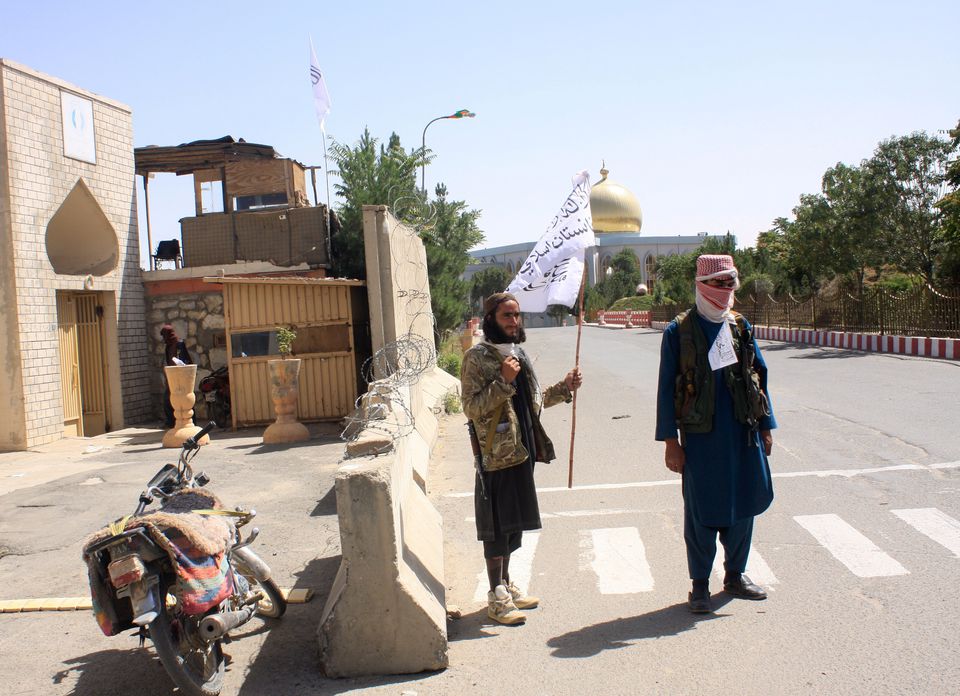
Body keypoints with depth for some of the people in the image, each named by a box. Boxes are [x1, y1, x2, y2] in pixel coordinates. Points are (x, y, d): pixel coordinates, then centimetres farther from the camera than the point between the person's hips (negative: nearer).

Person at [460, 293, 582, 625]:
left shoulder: (518, 353, 14)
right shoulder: (477, 357, -12)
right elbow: (472, 407, -18)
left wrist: (563, 388, 10)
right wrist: (503, 381, -26)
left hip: (521, 451, 8)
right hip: (496, 455, -8)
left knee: (514, 523, 16)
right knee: (498, 527, 0)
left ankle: (506, 584, 30)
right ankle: (496, 597, 11)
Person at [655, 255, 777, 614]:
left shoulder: (741, 326, 8)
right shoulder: (678, 331, -5)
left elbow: (759, 377, 13)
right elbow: (667, 388, -4)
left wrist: (766, 426, 10)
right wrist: (670, 441, -7)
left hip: (744, 433, 4)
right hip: (700, 436, -4)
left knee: (744, 504, 12)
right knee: (701, 511, 3)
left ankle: (735, 574, 31)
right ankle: (700, 584, 19)